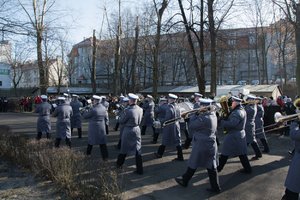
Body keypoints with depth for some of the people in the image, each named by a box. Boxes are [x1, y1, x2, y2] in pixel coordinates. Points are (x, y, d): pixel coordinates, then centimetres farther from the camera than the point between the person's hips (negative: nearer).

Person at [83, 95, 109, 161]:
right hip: (102, 127, 4)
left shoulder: (93, 109, -19)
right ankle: (105, 156, 5)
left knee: (91, 141, 15)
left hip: (93, 128, -4)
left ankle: (88, 153, 30)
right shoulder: (104, 108, -2)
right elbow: (106, 117, 8)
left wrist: (87, 111, 9)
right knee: (102, 143, 6)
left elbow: (85, 116, -8)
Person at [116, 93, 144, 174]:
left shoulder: (128, 110, -21)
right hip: (137, 130, 4)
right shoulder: (140, 109, -3)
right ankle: (140, 169, 11)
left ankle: (119, 164, 37)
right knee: (138, 150, 9)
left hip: (128, 131, -4)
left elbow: (121, 121, -10)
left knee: (124, 149, 15)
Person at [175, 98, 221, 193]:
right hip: (211, 144, 8)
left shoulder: (204, 118, -24)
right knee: (211, 166, 13)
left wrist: (196, 114, -11)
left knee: (193, 164, 10)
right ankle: (215, 187, 19)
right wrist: (199, 114, -4)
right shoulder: (213, 115, 4)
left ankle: (184, 181, 29)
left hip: (202, 145, -8)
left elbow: (191, 126, -15)